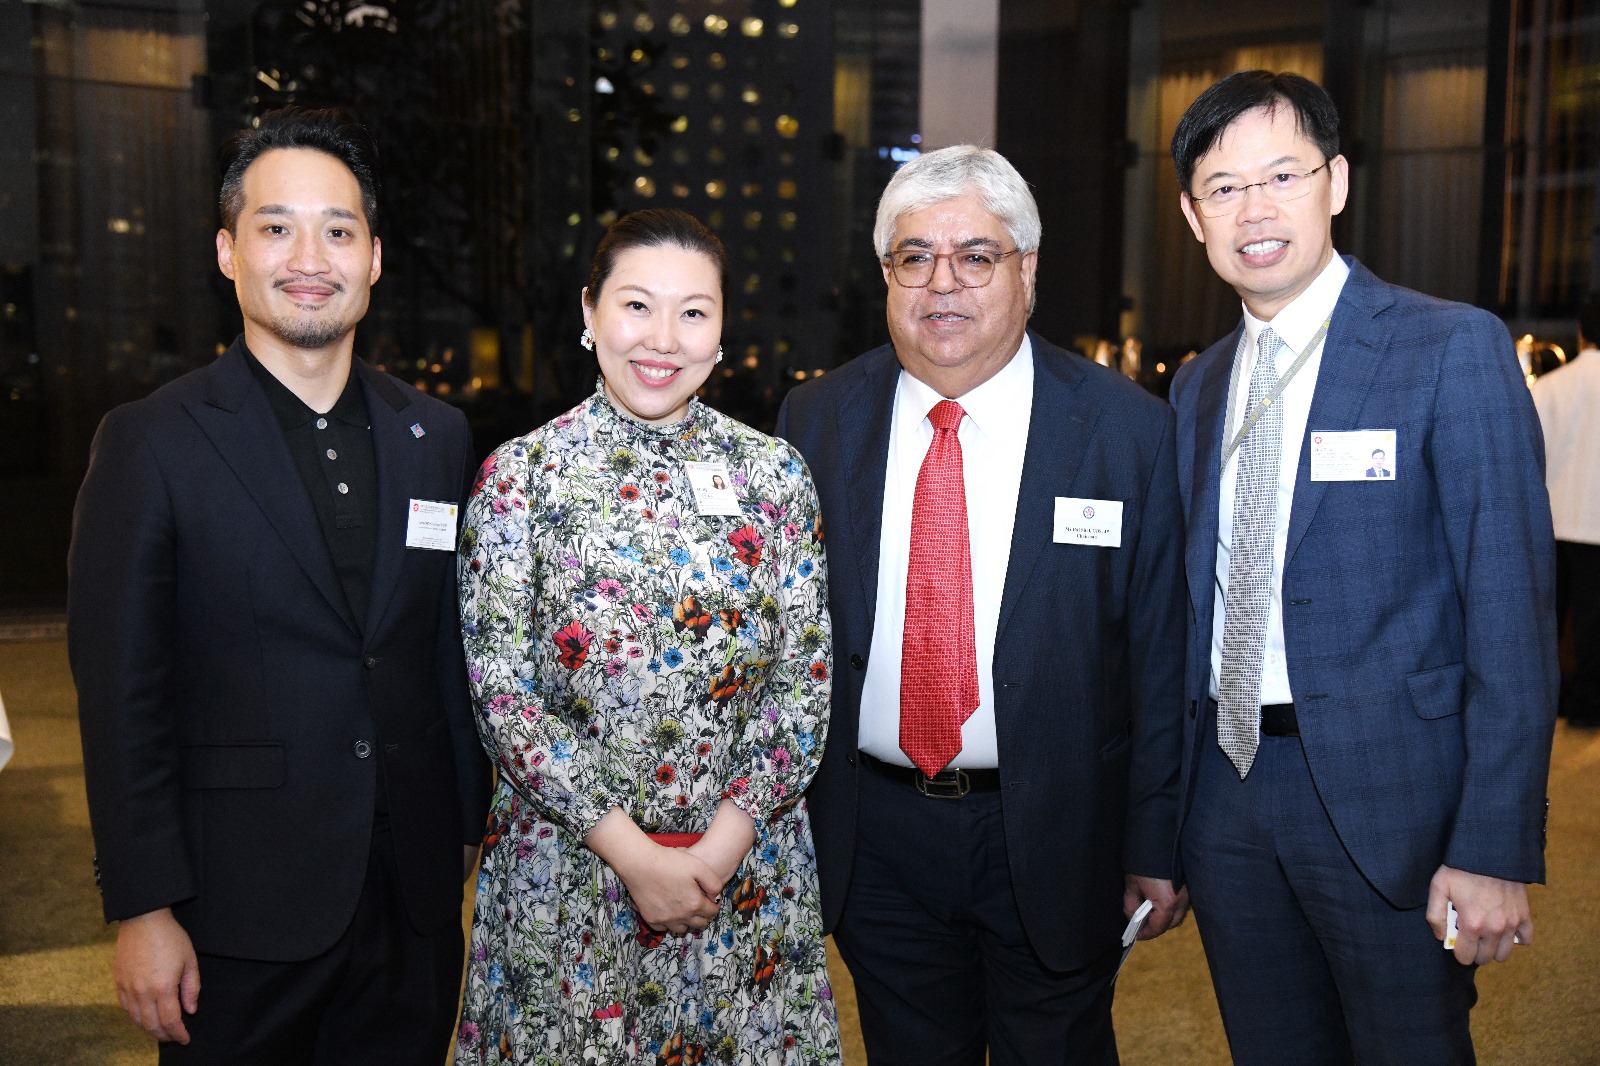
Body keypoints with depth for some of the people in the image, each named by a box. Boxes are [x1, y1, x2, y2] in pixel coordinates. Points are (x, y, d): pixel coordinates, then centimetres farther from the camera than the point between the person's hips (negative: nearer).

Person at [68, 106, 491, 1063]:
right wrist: (143, 910, -9)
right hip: (242, 911, -3)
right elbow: (122, 694, -7)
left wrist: (471, 824, 10)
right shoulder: (151, 444, -6)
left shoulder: (438, 437, 5)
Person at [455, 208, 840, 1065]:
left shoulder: (774, 473, 0)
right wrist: (629, 849, -12)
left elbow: (806, 675, 0)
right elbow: (500, 689, -8)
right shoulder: (520, 475, -5)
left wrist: (724, 842, -10)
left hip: (746, 863, 2)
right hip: (565, 871, -1)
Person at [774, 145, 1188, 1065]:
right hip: (875, 840, 2)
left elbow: (1159, 653, -5)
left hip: (1054, 843, -1)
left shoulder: (1128, 427, -7)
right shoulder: (815, 420, -1)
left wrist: (1156, 847, -4)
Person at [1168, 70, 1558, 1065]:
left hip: (1386, 798, -5)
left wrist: (1495, 850, -17)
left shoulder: (1454, 348, -9)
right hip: (1228, 792, 5)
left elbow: (1511, 613, -12)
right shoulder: (1199, 386, 9)